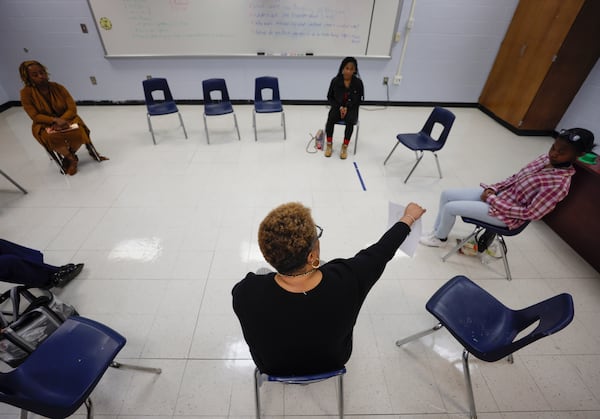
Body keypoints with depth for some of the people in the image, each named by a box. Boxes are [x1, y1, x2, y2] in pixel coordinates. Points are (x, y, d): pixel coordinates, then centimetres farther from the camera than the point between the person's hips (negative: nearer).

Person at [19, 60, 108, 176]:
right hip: (44, 125, -1)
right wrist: (55, 120, -28)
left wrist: (61, 120, -24)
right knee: (52, 137, -36)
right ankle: (71, 158, -5)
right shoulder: (26, 93, -8)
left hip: (66, 119, 2)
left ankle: (68, 156, 0)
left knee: (79, 132, -30)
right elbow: (35, 116, -10)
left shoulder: (58, 87, -5)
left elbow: (72, 108, -7)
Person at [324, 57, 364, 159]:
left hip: (351, 109, -1)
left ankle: (345, 146, -16)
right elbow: (330, 97, 4)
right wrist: (340, 107, -11)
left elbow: (358, 100, 1)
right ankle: (329, 144, -10)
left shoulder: (358, 82, -6)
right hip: (337, 107, 1)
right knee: (330, 119, -29)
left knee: (350, 121, -32)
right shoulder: (335, 80, -4)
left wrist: (347, 108, -14)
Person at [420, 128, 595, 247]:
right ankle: (437, 231, 20)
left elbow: (530, 214, -22)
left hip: (506, 215, -8)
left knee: (450, 208, -14)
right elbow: (516, 178, 10)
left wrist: (493, 200, -20)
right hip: (498, 194, 8)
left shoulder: (560, 184, -23)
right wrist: (493, 189, -6)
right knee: (447, 194, 2)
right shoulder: (546, 158, -1)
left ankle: (440, 239, 15)